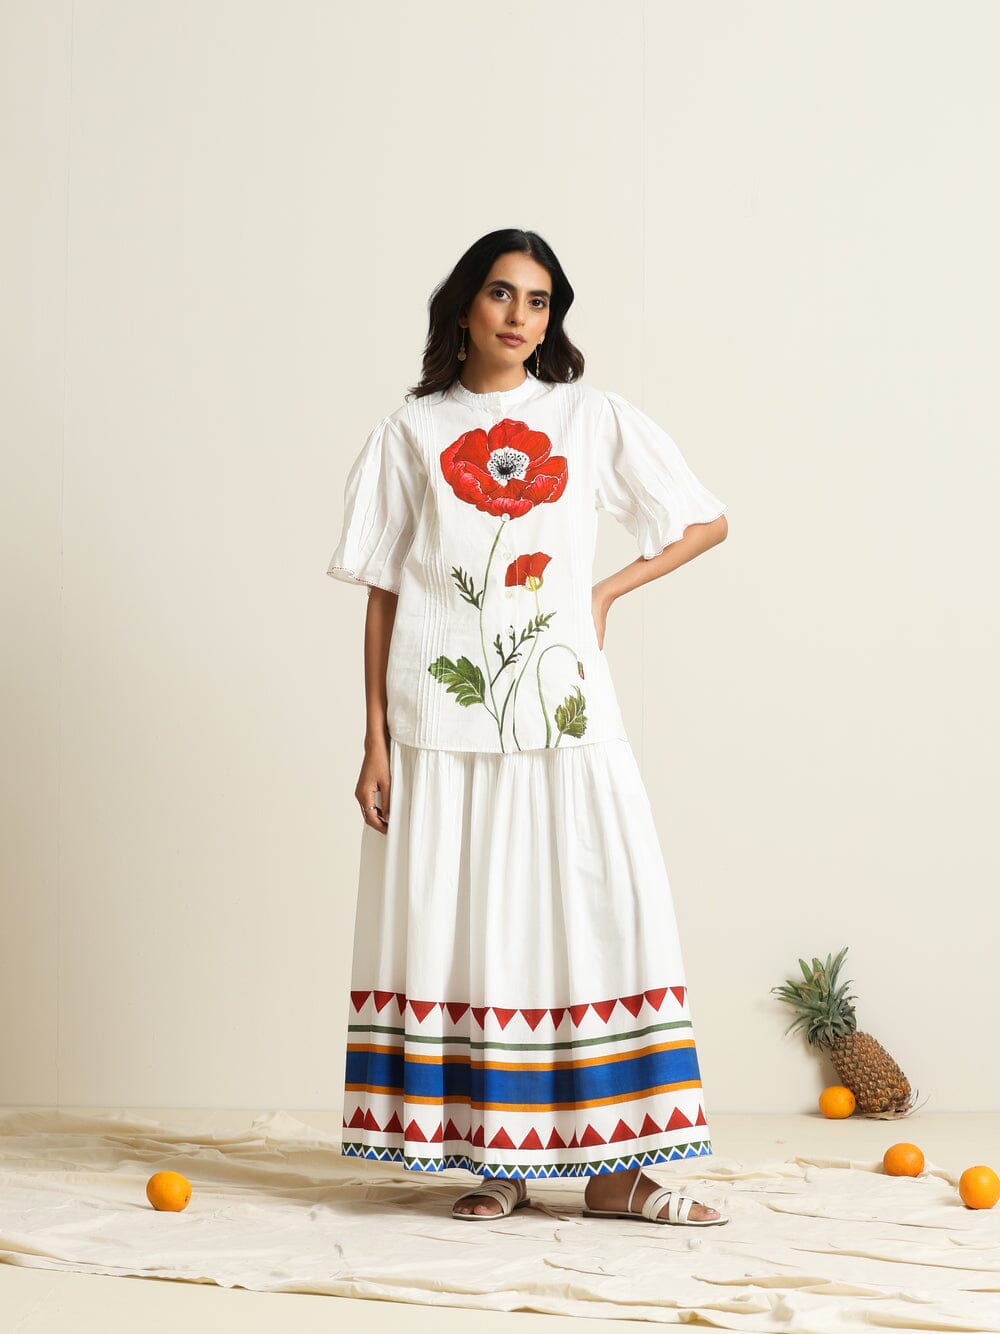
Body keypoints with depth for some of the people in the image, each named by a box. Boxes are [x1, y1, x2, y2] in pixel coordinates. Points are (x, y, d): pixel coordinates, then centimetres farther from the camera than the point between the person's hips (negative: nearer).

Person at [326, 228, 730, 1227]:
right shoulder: (411, 432, 9)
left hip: (562, 707, 0)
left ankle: (612, 1168, -1)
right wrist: (375, 742, 1)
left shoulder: (595, 420, 9)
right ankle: (496, 1162, 7)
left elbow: (708, 521, 15)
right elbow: (383, 594, 6)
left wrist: (606, 592, 3)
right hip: (440, 716, 0)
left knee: (602, 916, -5)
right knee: (460, 926, -1)